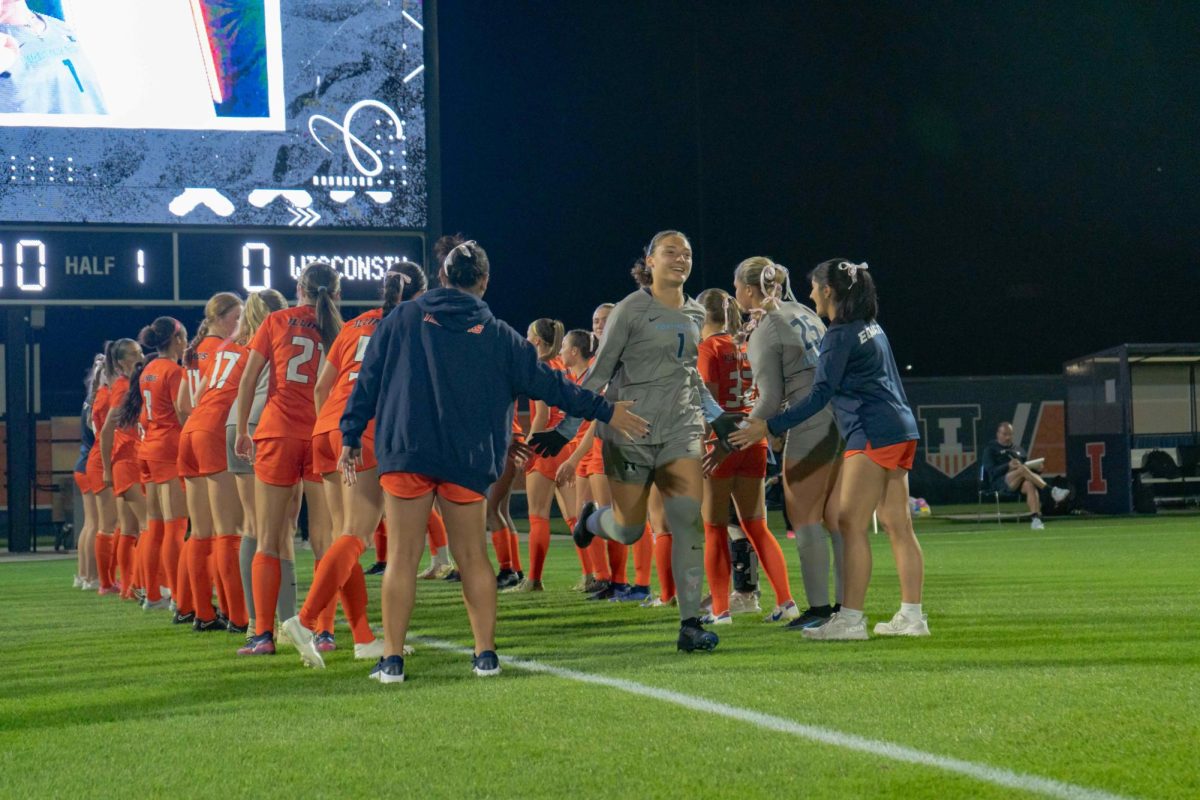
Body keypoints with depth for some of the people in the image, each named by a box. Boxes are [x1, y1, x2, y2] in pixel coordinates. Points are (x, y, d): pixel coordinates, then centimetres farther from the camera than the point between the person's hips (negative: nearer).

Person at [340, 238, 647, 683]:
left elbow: (368, 378, 5)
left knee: (402, 557, 2)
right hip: (467, 462, 1)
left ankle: (392, 659, -1)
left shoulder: (403, 319, 6)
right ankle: (486, 654, 11)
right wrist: (605, 412, 14)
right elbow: (546, 382, 7)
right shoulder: (495, 335, 6)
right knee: (473, 555, 11)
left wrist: (351, 436, 11)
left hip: (405, 453, -1)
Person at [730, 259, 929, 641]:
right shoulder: (870, 326, 18)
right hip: (899, 430, 10)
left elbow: (821, 394, -18)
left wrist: (769, 426, -20)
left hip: (874, 434, -10)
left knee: (851, 525, -10)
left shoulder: (840, 334, -11)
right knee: (898, 526, 8)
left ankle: (851, 617, -13)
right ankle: (911, 615, 7)